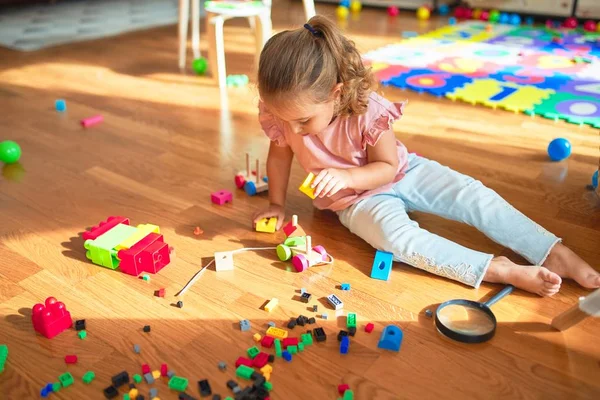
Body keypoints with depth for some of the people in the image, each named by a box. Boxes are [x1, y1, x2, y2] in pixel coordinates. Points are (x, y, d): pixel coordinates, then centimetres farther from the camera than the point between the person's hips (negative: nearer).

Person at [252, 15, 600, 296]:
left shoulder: (367, 109, -28)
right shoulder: (282, 114, -20)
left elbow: (387, 166, -17)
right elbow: (279, 154, -1)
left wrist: (346, 176, -35)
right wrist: (277, 204, 3)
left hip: (402, 172, 0)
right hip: (357, 198, 1)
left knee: (473, 196, -17)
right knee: (394, 232, -32)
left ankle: (558, 255, -8)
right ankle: (500, 270, -29)